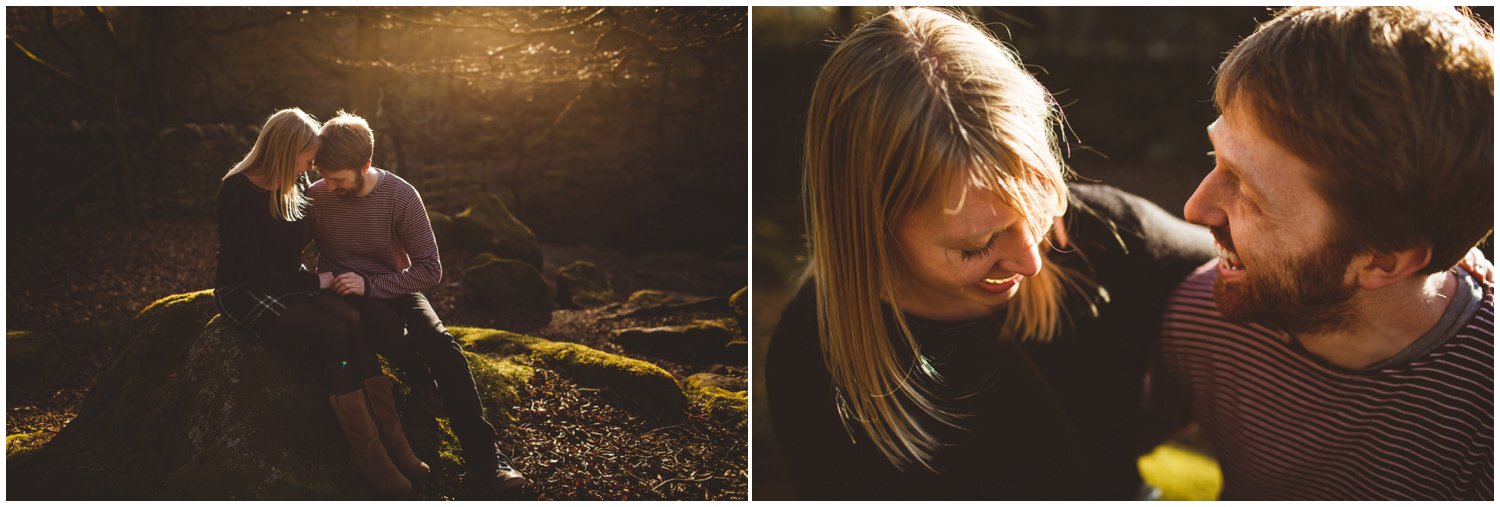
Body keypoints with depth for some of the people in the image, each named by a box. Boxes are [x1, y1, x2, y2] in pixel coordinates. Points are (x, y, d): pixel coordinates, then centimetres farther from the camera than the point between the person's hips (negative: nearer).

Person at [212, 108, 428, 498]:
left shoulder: (296, 185, 5)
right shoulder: (237, 192, -17)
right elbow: (249, 268, -20)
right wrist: (314, 282, -17)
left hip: (290, 285, 7)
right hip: (245, 293, -7)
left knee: (352, 322, -24)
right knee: (333, 332, -30)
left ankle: (389, 440, -26)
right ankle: (368, 454, -28)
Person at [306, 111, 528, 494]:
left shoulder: (400, 196, -11)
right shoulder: (316, 196, -6)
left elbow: (430, 269, -12)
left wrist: (369, 285, -22)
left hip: (393, 289, 0)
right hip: (343, 297, 0)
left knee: (442, 346, -28)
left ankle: (484, 461, -27)